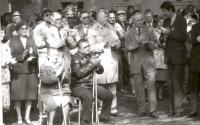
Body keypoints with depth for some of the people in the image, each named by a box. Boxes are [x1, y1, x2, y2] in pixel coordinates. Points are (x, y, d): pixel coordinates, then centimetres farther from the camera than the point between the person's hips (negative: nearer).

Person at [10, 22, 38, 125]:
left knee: (30, 95, 1)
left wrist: (32, 58, -14)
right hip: (18, 71, -3)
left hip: (31, 70, 3)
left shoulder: (31, 41, 15)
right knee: (18, 95, -3)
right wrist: (21, 57, -19)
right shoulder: (13, 42, 7)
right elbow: (11, 56, -4)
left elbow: (36, 55, 7)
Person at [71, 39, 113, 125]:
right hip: (78, 86, -7)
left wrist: (97, 64, -14)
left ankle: (104, 117, 17)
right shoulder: (76, 58, -10)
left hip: (91, 85, 7)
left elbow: (100, 71, 8)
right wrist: (92, 64, -24)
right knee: (88, 96, -35)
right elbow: (79, 73, -25)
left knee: (109, 95, -1)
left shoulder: (91, 56, 7)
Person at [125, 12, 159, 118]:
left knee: (151, 86, -7)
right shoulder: (129, 33, 6)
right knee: (138, 87, 4)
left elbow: (155, 44, 2)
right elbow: (128, 47, -5)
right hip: (136, 62, 1)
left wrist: (148, 43, -19)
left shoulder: (149, 30, 7)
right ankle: (142, 110, 14)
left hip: (148, 61, -1)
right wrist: (138, 43, -20)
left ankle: (153, 110, -4)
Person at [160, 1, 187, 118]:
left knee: (177, 84, -5)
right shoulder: (166, 21, 11)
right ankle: (173, 108, 14)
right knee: (172, 84, 9)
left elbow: (183, 37, -16)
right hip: (169, 56, 6)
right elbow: (162, 38, 14)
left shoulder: (181, 20, -7)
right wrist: (163, 38, -8)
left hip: (178, 56, -6)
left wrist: (169, 33, -17)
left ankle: (179, 109, -1)